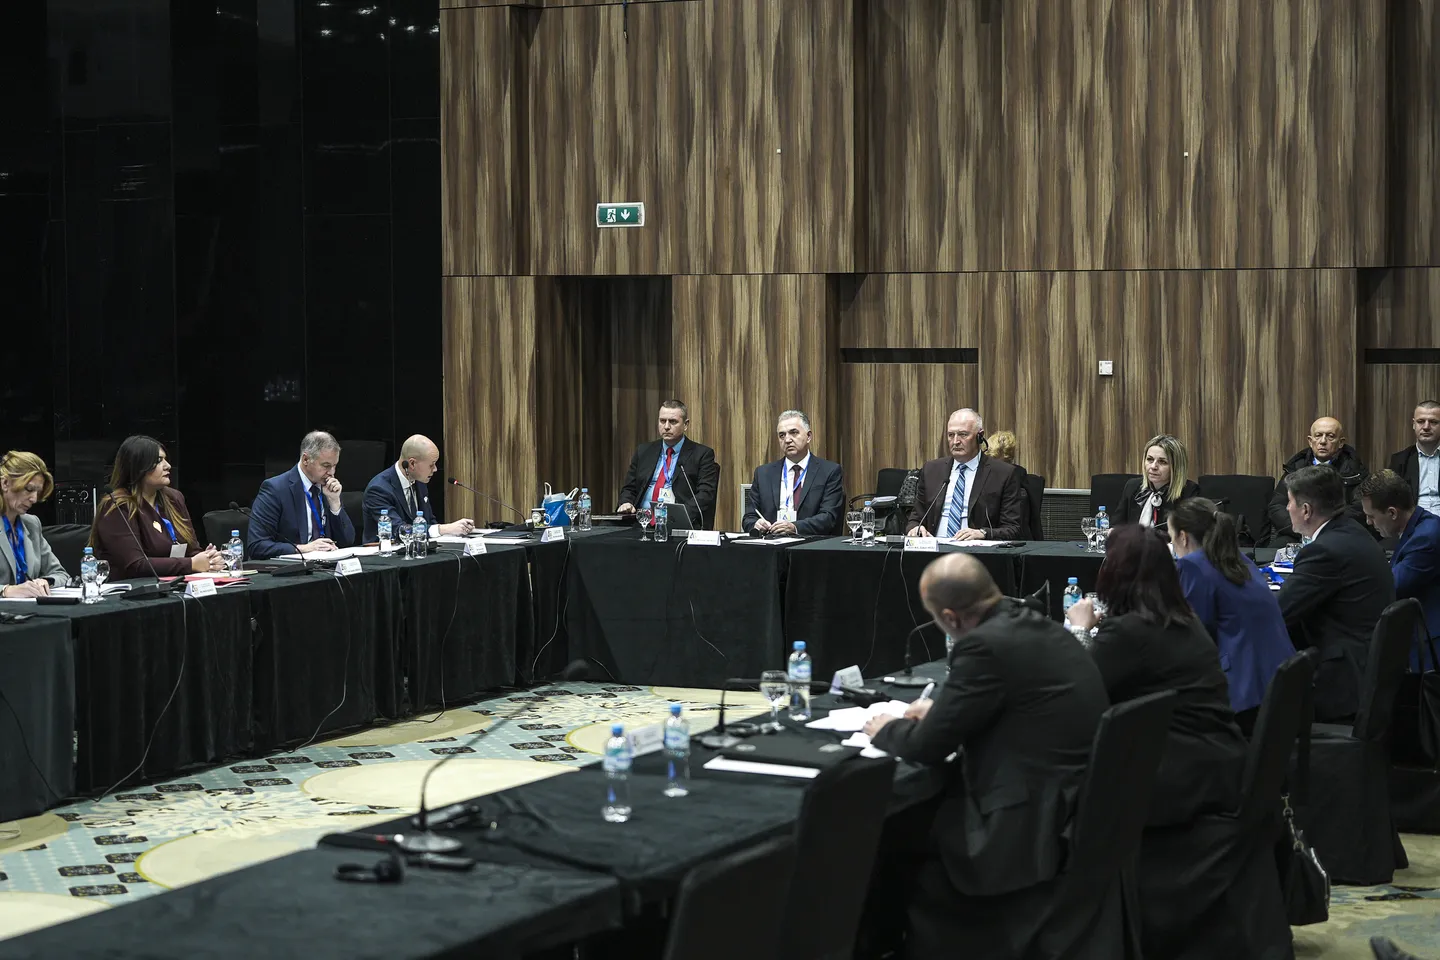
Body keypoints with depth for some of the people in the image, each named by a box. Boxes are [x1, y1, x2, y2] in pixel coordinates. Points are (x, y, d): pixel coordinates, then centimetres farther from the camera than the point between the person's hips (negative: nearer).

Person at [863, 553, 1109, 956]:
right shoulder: (1039, 627, 7)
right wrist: (940, 711, 26)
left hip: (1033, 825, -9)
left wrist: (887, 730, 9)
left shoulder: (985, 645, -19)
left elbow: (928, 745, -11)